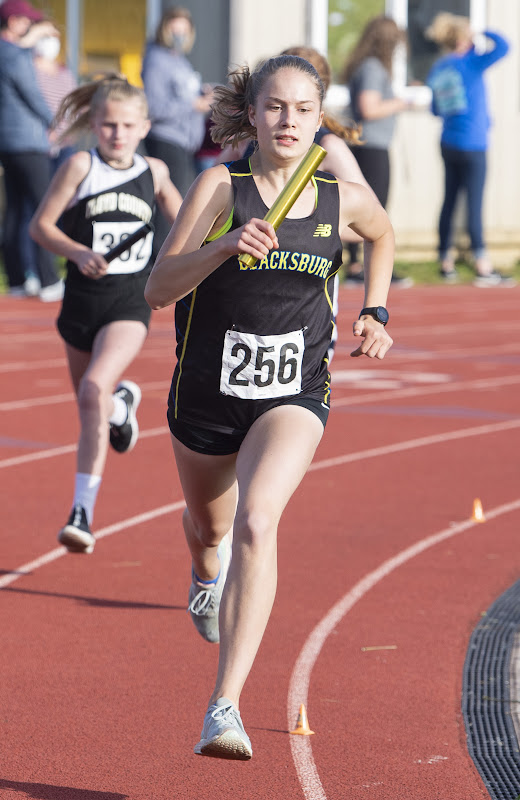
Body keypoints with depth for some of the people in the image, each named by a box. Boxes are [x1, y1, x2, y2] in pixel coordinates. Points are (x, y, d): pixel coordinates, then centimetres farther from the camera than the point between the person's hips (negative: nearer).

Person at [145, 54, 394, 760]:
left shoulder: (346, 198, -3)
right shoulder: (221, 186, -11)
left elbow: (384, 236, 23)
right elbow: (158, 289, -17)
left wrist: (373, 314, 14)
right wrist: (225, 246, -32)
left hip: (295, 394, -1)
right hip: (206, 391, 1)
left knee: (256, 522, -26)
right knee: (209, 525, 24)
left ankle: (225, 707, -31)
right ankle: (207, 576, 66)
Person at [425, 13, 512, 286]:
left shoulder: (437, 71, 9)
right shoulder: (469, 63, -13)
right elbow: (502, 47, -15)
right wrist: (486, 35, 3)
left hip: (448, 143, 7)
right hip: (472, 145, -7)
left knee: (449, 202, 12)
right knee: (474, 205, -6)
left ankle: (446, 263, 17)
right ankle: (483, 267, -5)